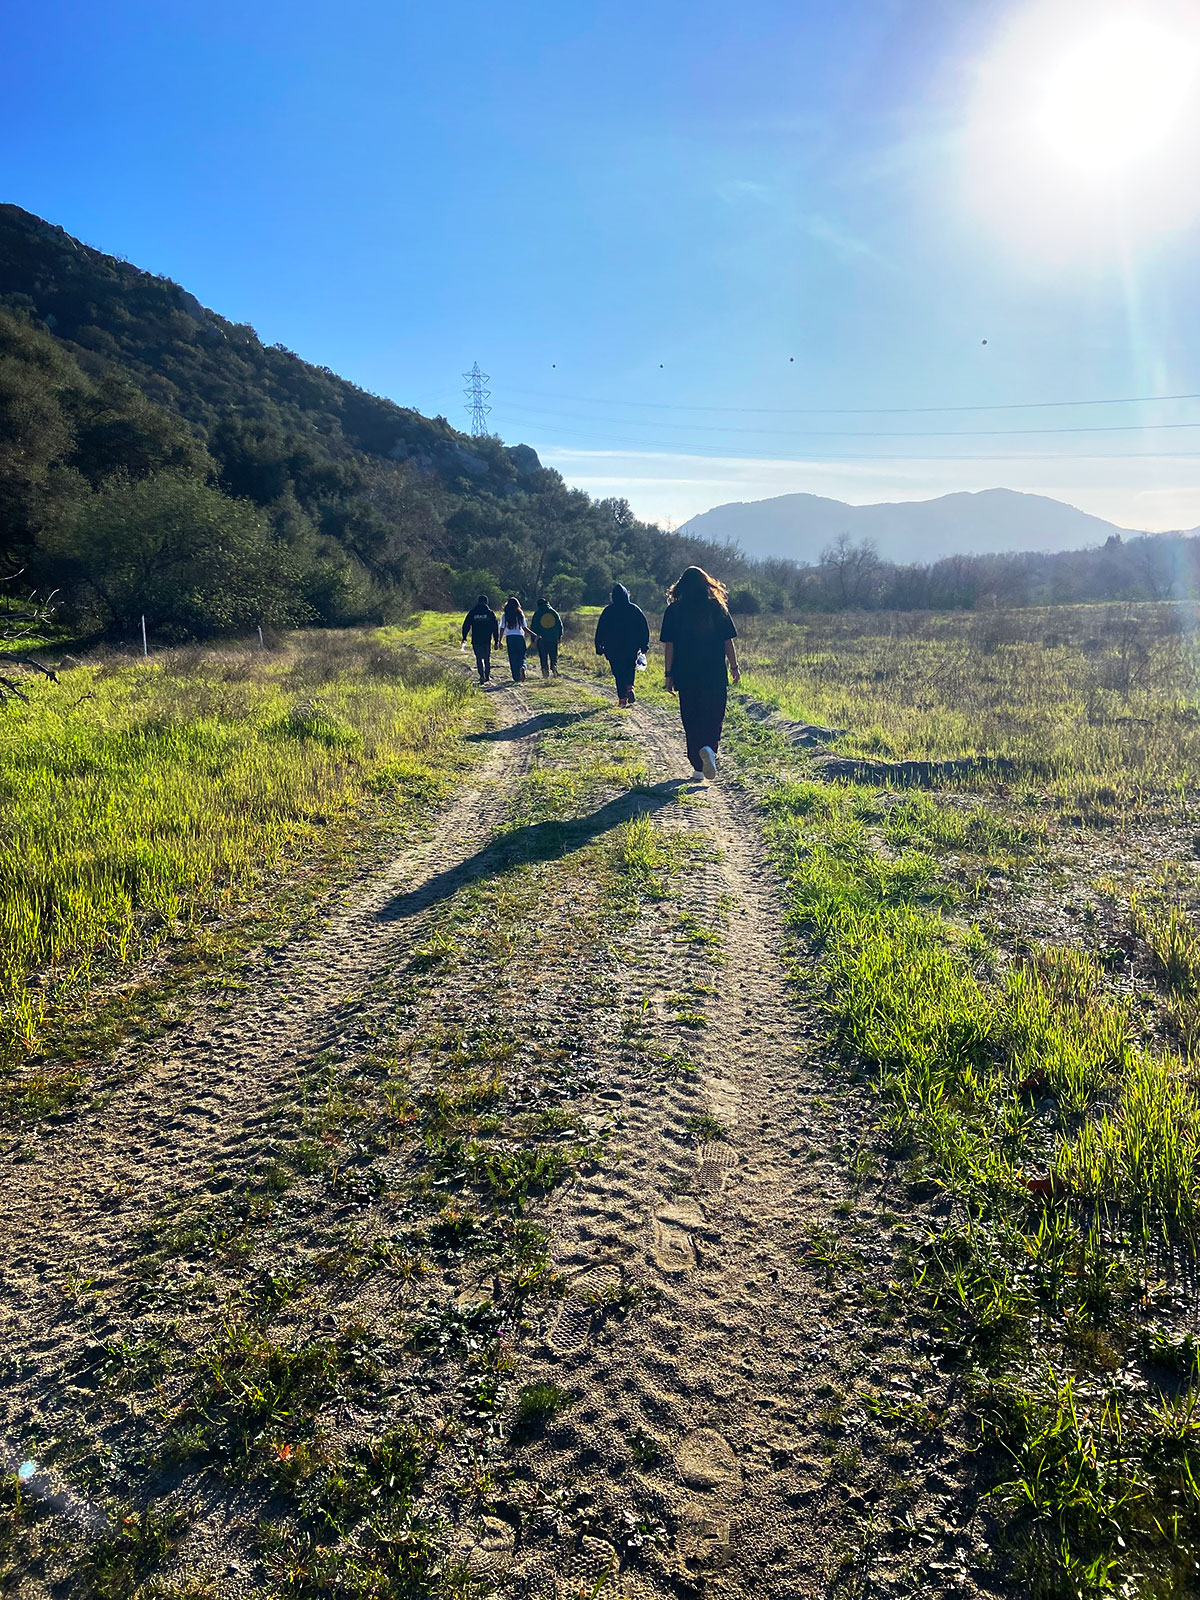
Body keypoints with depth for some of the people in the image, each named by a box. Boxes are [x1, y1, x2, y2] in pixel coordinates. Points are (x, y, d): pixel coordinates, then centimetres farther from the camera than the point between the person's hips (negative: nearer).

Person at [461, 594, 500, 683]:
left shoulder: (472, 612, 3)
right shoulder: (490, 613, 1)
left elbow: (466, 625, 5)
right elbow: (496, 628, 2)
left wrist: (464, 637, 14)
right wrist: (496, 641, 7)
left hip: (476, 640, 0)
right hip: (487, 640, 0)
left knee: (479, 658, 3)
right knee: (487, 658, 15)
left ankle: (482, 676, -13)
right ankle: (487, 675, 17)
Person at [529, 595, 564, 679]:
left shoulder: (537, 614, 1)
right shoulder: (554, 612, 6)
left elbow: (533, 627, 1)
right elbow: (560, 624, 7)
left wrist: (533, 639, 6)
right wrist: (559, 636, 13)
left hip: (541, 638, -1)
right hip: (553, 638, 1)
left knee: (543, 656, 4)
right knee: (553, 654, 9)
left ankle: (545, 669, -5)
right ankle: (554, 666, -13)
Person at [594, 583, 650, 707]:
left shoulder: (608, 611, -1)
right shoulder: (635, 609, -1)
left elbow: (600, 630, 1)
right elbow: (645, 628, 1)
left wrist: (599, 647, 7)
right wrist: (644, 645, 9)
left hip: (613, 649, -1)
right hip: (632, 648, 1)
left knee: (619, 673, 6)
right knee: (630, 668, 17)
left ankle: (622, 698, 1)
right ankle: (629, 687, -10)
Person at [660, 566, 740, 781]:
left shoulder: (674, 611, -2)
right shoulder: (717, 608, -1)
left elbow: (669, 646, -3)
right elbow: (728, 642, 1)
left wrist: (669, 674, 2)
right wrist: (734, 667, 10)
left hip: (686, 676, 0)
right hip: (715, 675, 0)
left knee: (691, 721, 9)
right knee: (714, 718, 11)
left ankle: (698, 768, 10)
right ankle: (709, 748, -18)